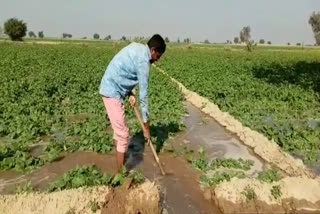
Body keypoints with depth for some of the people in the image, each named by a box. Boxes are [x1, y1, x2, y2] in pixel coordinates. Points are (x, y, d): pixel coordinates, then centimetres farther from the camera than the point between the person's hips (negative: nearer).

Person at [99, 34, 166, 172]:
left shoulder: (136, 48, 10)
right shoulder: (143, 61, -18)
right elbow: (143, 94, -16)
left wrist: (130, 93, -1)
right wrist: (146, 126, -10)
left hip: (109, 88, 10)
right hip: (113, 92, -10)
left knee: (118, 130, 20)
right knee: (123, 134, -4)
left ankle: (120, 163, 34)